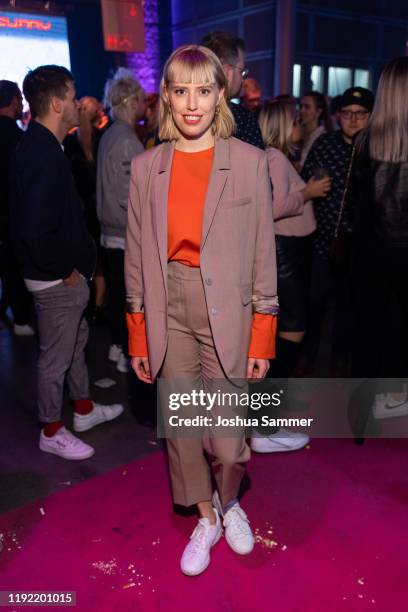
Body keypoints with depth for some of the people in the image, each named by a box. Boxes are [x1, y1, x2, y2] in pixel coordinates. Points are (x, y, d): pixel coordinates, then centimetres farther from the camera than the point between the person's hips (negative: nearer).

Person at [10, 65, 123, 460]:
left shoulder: (39, 145, 8)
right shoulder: (44, 154, -24)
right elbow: (35, 228, -30)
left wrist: (76, 262, 12)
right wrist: (65, 270, -18)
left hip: (64, 271, 10)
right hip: (56, 278, -10)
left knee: (76, 339, 23)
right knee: (56, 354, 6)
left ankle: (84, 408, 41)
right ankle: (51, 431, 25)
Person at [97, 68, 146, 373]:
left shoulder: (111, 135, 12)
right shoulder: (127, 140, -17)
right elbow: (131, 195, -22)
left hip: (113, 230, 10)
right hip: (129, 234, -10)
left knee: (118, 289, 17)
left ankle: (119, 345, 29)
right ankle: (131, 354, 11)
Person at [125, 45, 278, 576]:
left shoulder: (249, 162, -3)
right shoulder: (146, 167, 3)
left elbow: (262, 252, -2)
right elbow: (137, 256, 6)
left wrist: (263, 337, -3)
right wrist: (138, 336, 6)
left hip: (227, 311, -2)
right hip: (168, 310, 3)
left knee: (227, 435, 1)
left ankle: (230, 502, 37)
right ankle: (206, 518, 39)